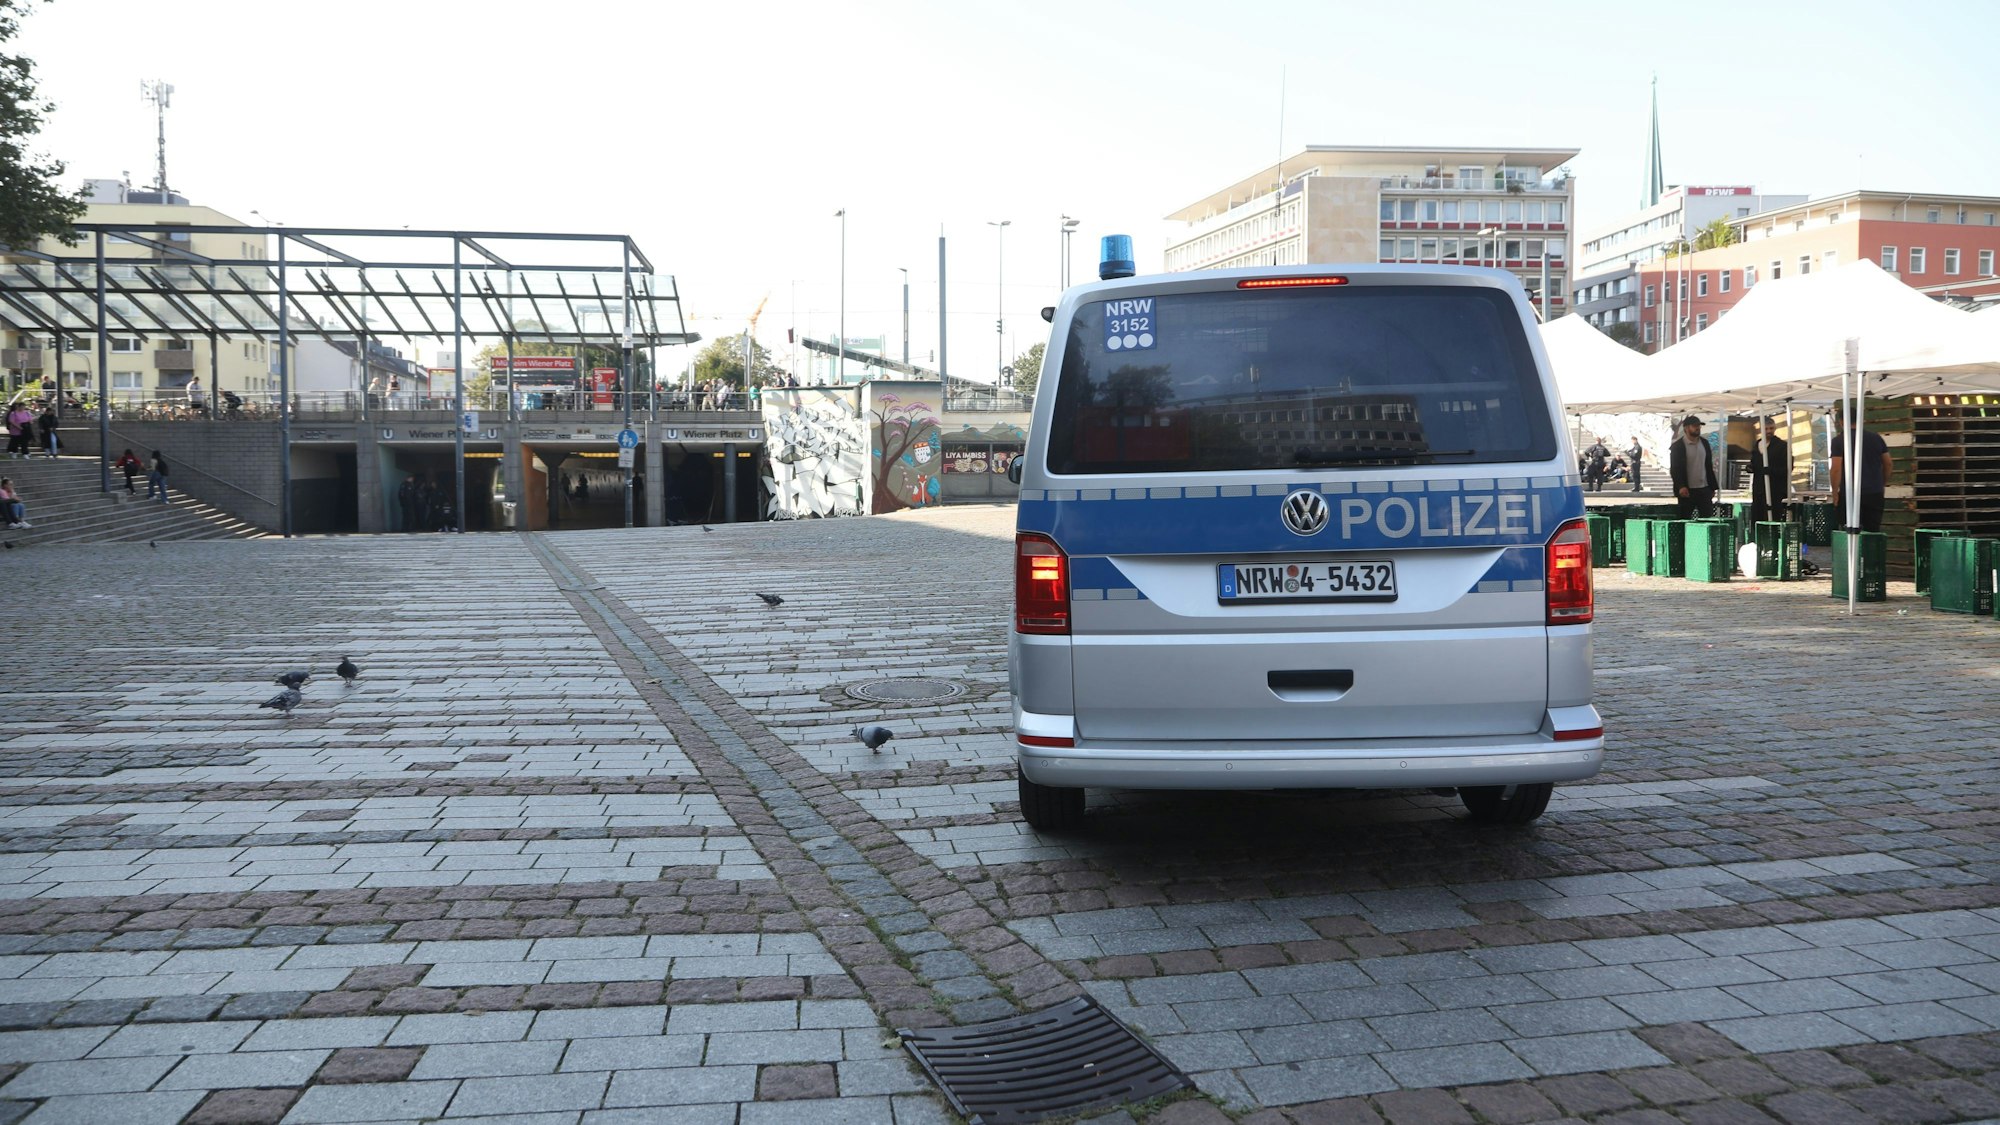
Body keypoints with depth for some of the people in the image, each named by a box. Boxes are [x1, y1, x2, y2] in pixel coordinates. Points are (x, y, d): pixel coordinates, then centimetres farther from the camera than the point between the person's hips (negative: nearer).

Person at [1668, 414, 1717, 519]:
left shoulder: (1704, 443, 11)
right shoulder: (1678, 446, -6)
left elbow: (1709, 466, 15)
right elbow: (1674, 469, -10)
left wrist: (1712, 487, 12)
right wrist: (1681, 486, -23)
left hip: (1704, 489, 5)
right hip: (1687, 490, -5)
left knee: (1708, 518, 2)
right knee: (1684, 520, 1)